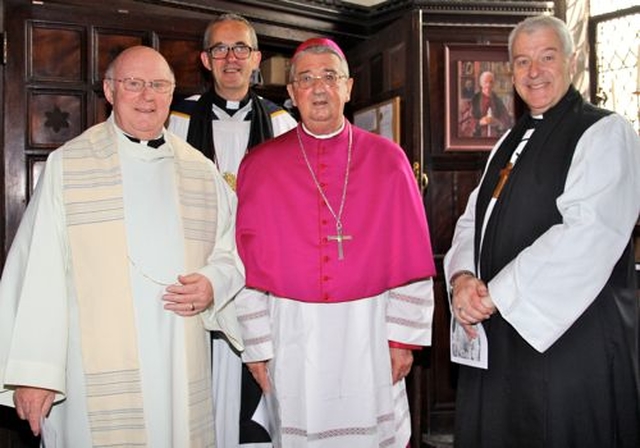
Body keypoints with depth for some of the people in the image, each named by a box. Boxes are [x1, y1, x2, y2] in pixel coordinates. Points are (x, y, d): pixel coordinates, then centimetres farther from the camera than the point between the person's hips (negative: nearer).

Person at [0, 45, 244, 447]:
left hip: (182, 366, 3)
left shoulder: (201, 171, 11)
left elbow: (232, 253, 17)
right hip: (96, 373, -3)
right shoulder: (67, 165, 2)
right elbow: (38, 273, -4)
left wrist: (213, 284, -5)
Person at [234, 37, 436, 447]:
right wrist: (257, 346, -1)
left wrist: (403, 337, -4)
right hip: (291, 335, 0)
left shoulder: (387, 159, 2)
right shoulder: (260, 166, 2)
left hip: (368, 333, 0)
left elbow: (411, 258, 0)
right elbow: (249, 265, 1)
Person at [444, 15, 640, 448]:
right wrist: (463, 277, -7)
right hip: (496, 335, 7)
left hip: (572, 338, -7)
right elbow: (473, 220, 15)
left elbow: (587, 234, -21)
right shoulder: (510, 143, 16)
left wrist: (495, 295, -20)